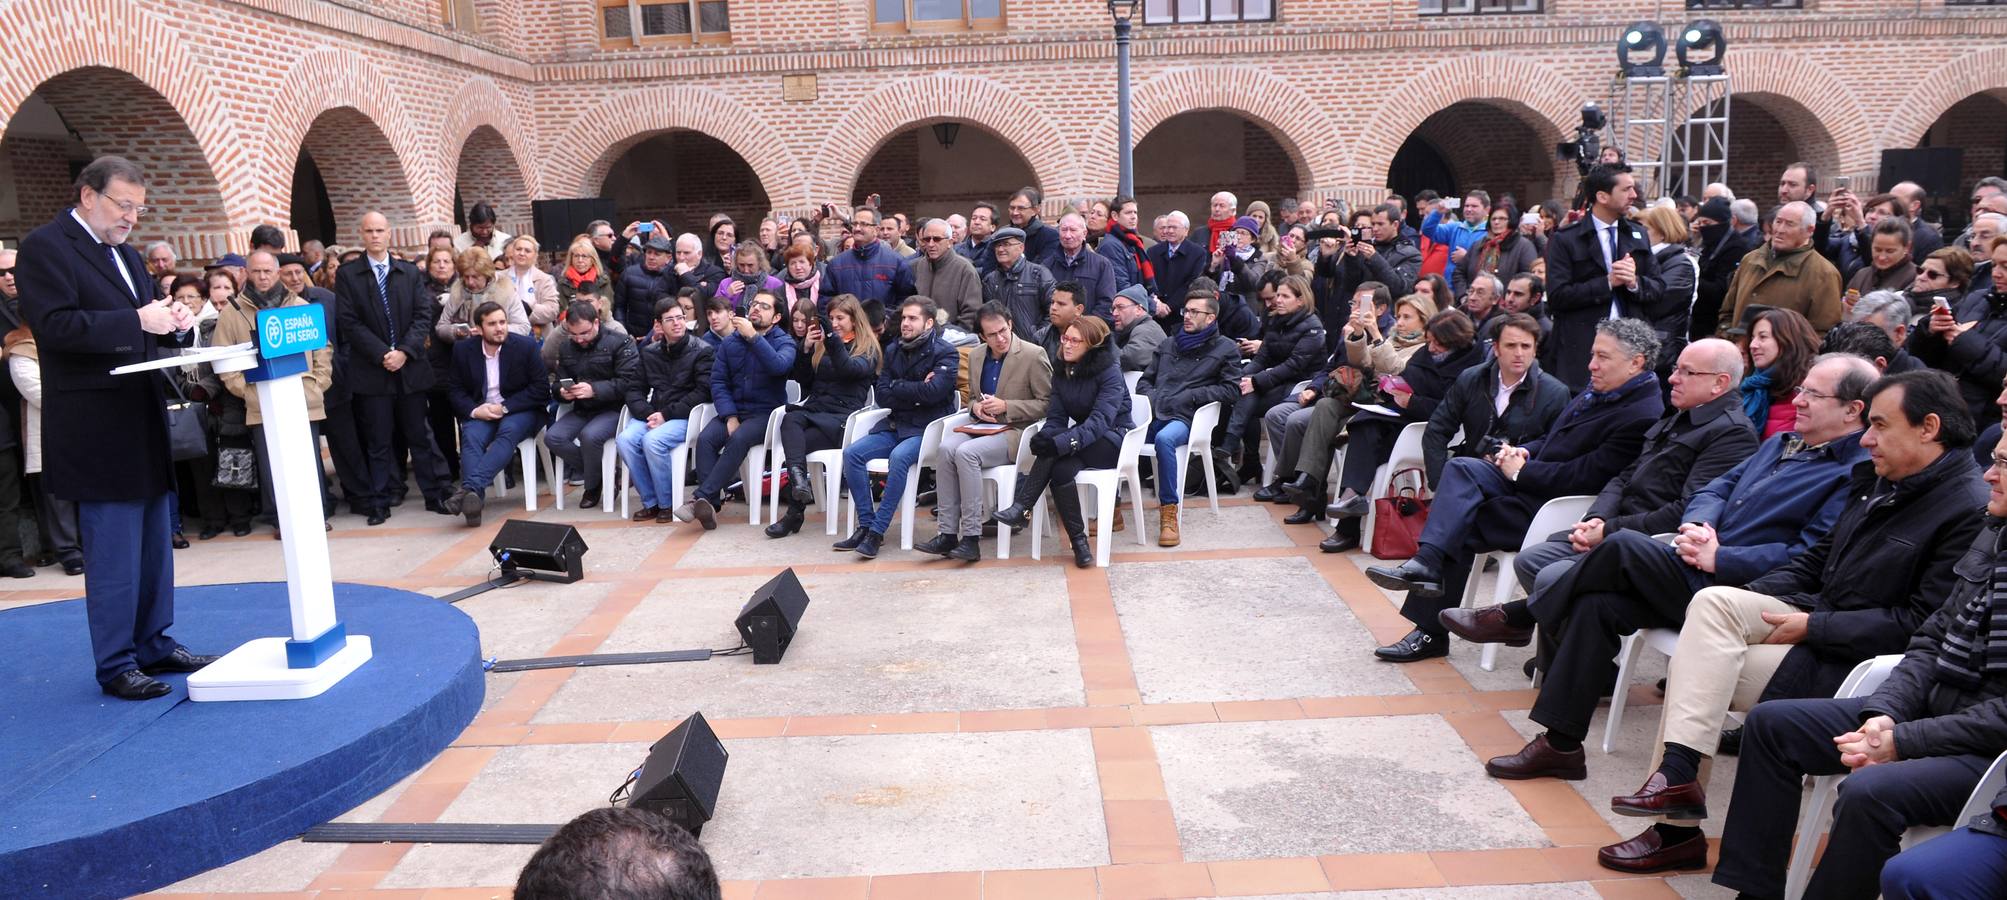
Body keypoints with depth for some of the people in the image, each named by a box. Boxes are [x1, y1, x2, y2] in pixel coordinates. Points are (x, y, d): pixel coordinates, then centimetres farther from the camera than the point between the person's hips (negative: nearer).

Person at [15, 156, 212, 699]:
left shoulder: (125, 253, 17)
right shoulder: (45, 247, -8)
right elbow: (55, 325, -19)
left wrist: (174, 324, -2)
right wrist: (137, 320, -25)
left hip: (143, 420, 8)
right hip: (98, 428, -8)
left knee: (154, 543, 14)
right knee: (113, 552, -3)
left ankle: (154, 645, 25)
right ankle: (115, 666, 7)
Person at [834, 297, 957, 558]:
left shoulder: (945, 353, -5)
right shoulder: (893, 351, 12)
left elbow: (934, 391, -21)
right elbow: (883, 397, 4)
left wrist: (897, 387, -7)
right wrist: (916, 393, -9)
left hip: (927, 428, -6)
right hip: (895, 425, 6)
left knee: (899, 457, -34)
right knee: (852, 453, -15)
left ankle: (877, 532, -28)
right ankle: (865, 525, -11)